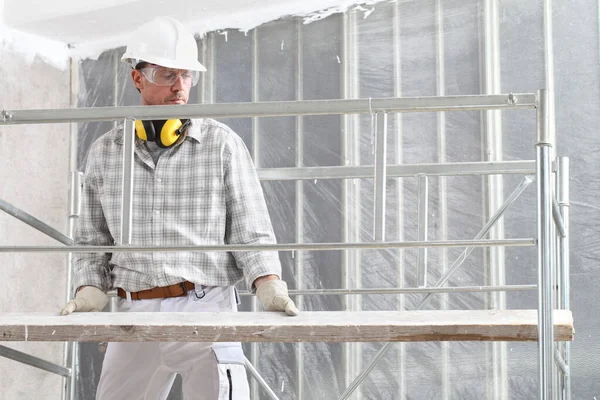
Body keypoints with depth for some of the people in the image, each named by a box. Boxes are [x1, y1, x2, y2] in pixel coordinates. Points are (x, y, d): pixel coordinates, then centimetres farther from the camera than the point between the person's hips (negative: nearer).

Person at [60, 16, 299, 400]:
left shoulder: (222, 144, 1)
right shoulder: (105, 152, 10)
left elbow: (251, 231, 0)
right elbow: (93, 239, 15)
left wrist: (269, 285, -15)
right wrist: (89, 290, -1)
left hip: (205, 309, -3)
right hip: (135, 313, 3)